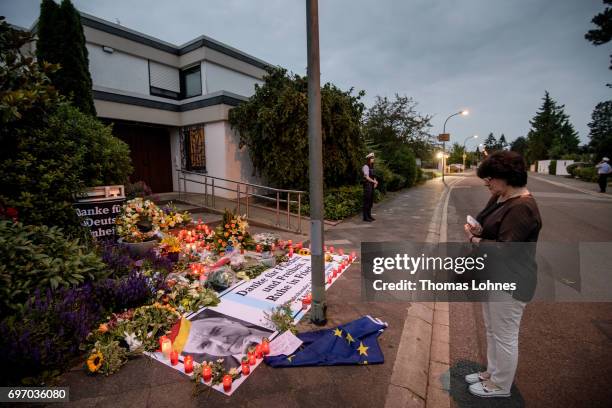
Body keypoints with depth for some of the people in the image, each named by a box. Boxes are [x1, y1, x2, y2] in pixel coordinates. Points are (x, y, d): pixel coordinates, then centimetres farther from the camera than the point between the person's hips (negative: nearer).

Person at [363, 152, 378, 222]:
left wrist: (375, 182, 0)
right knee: (366, 201, -5)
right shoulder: (366, 167, -13)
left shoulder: (371, 167, 15)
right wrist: (374, 182, -12)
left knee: (371, 201, 12)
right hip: (367, 185, -9)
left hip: (371, 185, 9)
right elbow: (367, 177, -19)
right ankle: (365, 217, 0)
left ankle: (369, 215, 20)